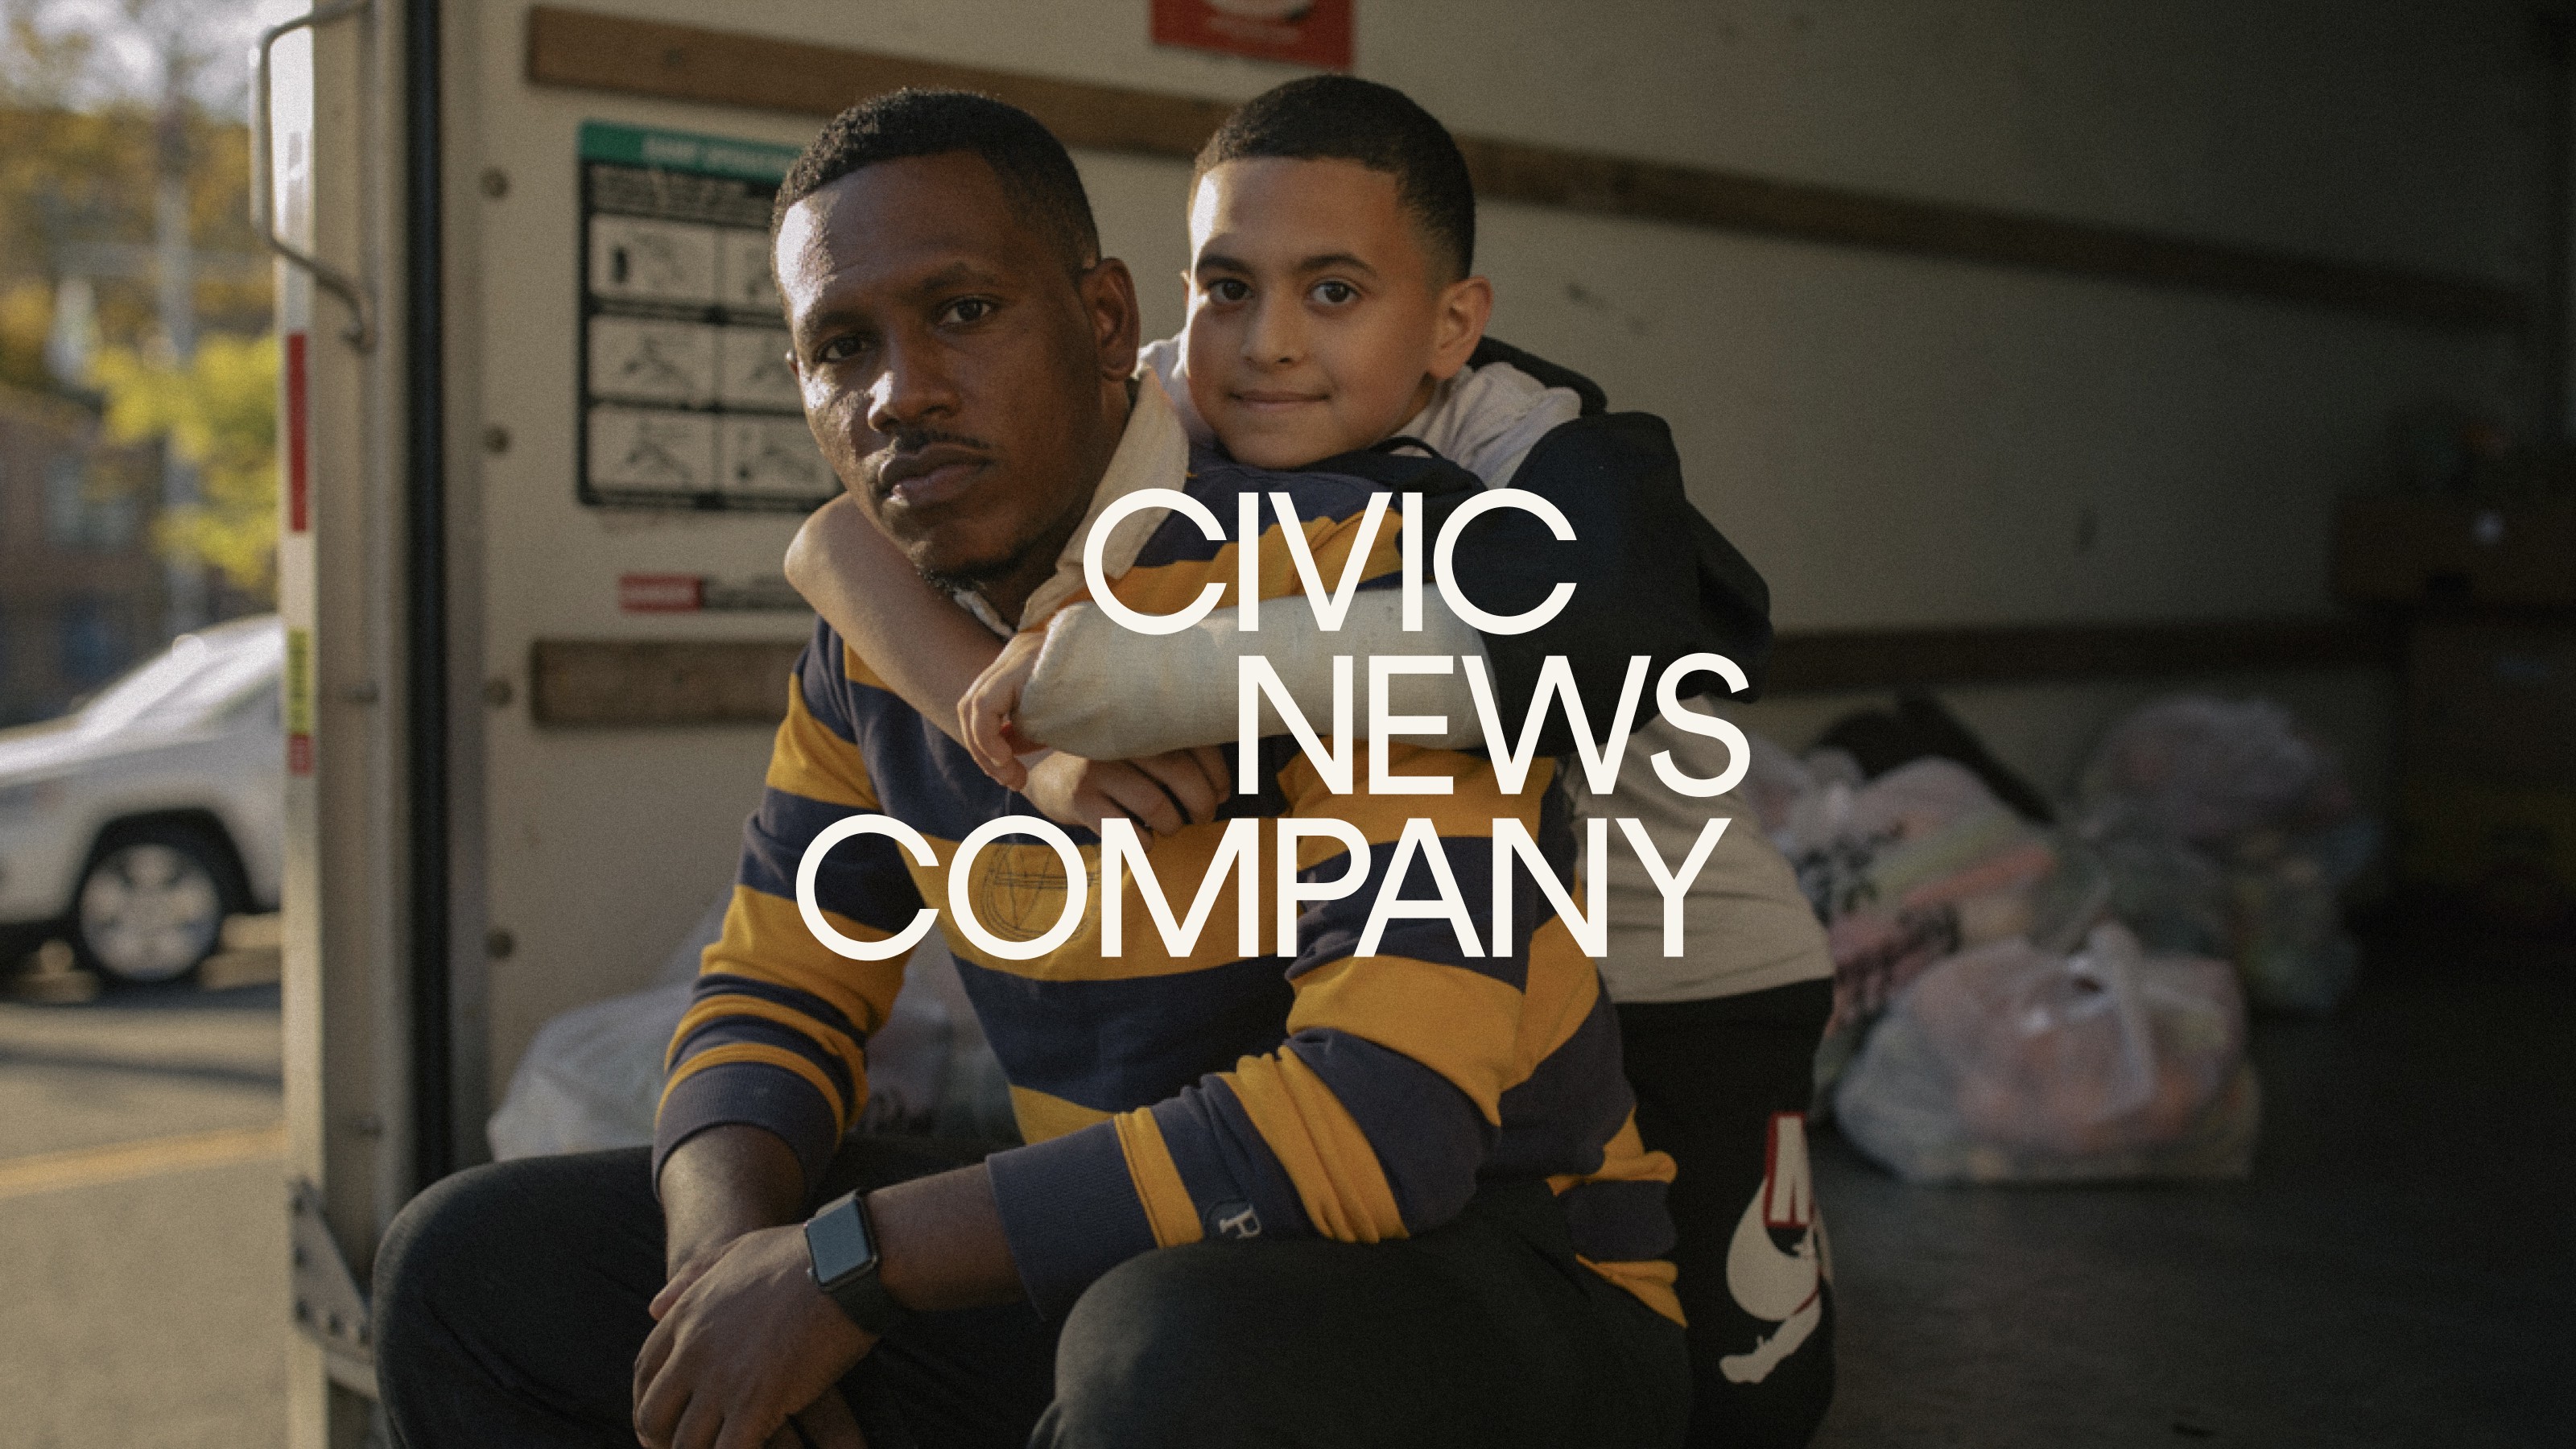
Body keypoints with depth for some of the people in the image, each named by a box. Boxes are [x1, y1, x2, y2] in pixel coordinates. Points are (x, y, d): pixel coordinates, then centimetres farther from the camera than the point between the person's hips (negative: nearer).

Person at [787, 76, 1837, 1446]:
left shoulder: (1553, 453, -28)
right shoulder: (1167, 420, -16)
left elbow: (1560, 632, -53)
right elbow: (838, 542, -21)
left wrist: (1087, 674, -50)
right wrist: (1038, 752, -39)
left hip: (1680, 978, -3)